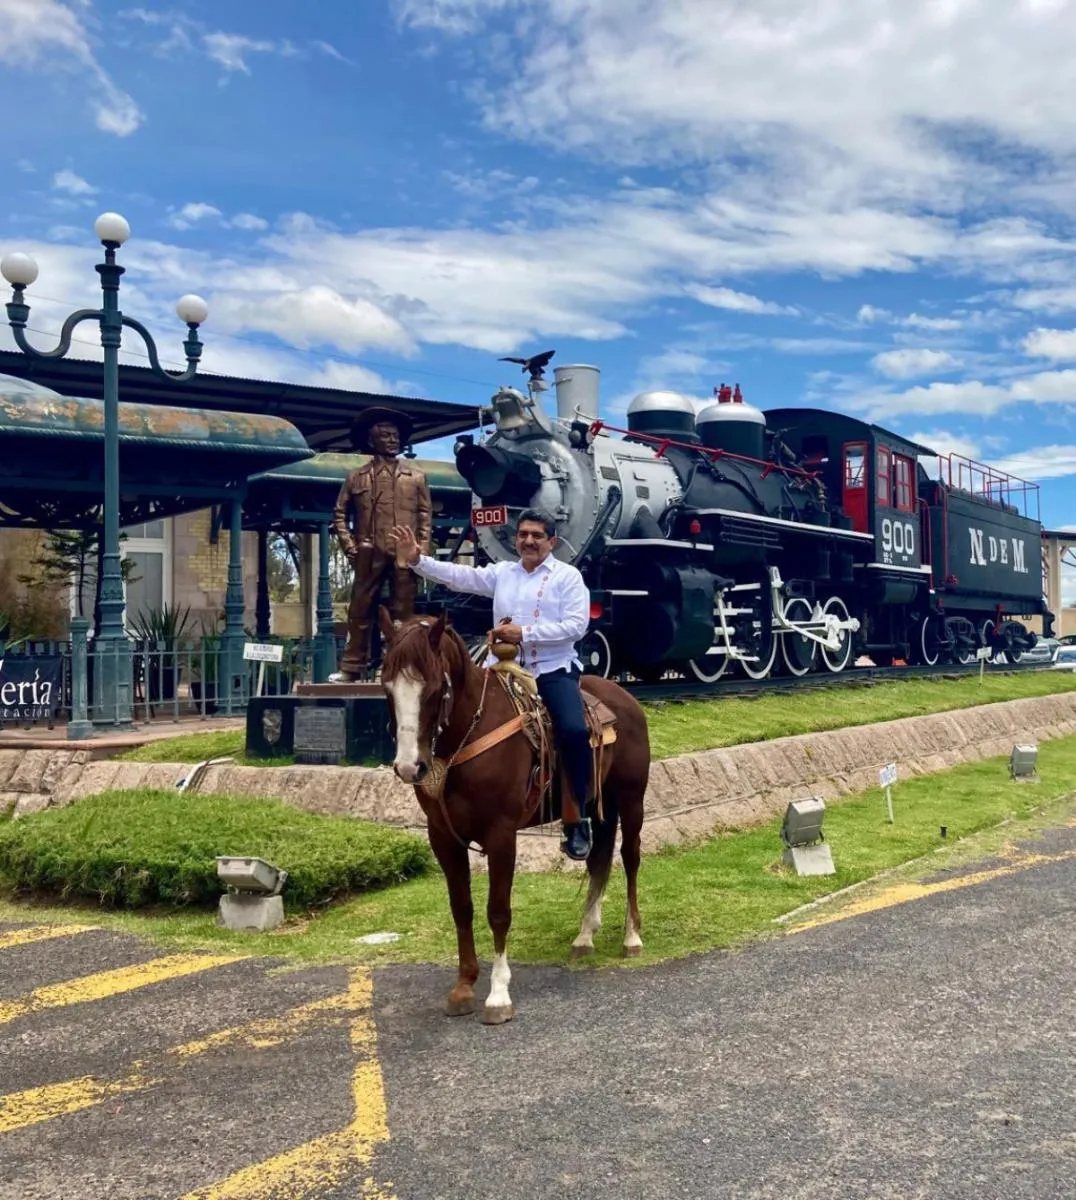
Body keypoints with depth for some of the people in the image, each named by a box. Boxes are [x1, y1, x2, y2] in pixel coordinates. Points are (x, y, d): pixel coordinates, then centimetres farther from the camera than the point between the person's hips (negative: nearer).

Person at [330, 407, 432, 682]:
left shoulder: (416, 476, 11)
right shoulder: (356, 477, 10)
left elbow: (425, 515, 9)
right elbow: (340, 513, 12)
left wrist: (421, 549, -1)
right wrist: (349, 545, 0)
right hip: (369, 554, 0)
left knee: (403, 612, 2)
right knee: (360, 609, 2)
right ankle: (352, 667, 7)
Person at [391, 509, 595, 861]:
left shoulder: (568, 576, 1)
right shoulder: (501, 573, 14)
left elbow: (575, 625, -10)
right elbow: (458, 576, 4)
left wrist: (524, 633, -16)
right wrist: (416, 559, -9)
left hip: (554, 670, -4)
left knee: (574, 731, -25)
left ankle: (577, 821, -10)